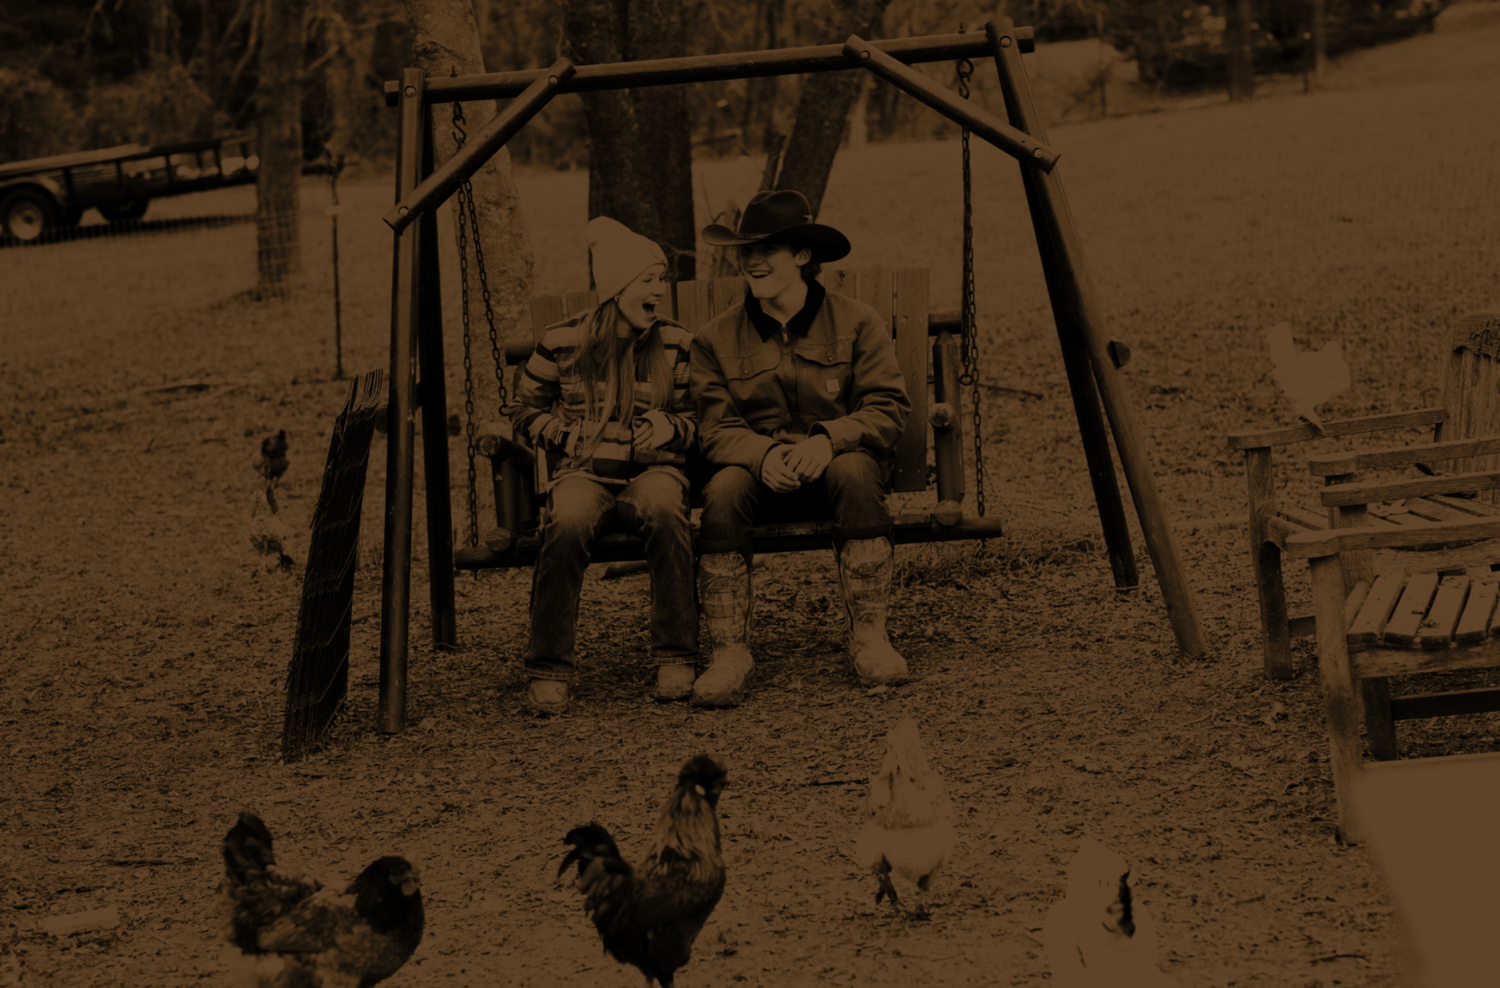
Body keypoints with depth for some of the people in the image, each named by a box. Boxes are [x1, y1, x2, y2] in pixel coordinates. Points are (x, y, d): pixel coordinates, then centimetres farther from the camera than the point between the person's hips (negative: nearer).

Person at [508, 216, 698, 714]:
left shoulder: (675, 344, 9)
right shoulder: (562, 343, 4)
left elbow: (698, 419, 19)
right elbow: (524, 409, 18)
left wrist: (671, 427, -3)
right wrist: (565, 432, -1)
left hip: (654, 469, 1)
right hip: (585, 471, -1)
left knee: (663, 509, -38)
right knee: (569, 522, -38)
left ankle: (676, 661, -30)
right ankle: (548, 669, -27)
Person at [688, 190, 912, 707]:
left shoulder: (856, 323, 0)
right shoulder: (717, 339, 4)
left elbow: (888, 408, -7)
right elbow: (716, 428, -4)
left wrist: (829, 439, -26)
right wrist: (763, 453, -27)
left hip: (838, 461, -1)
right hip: (761, 473, 1)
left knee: (855, 471, -36)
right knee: (723, 489, -33)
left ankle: (869, 639, -31)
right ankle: (729, 652, -31)